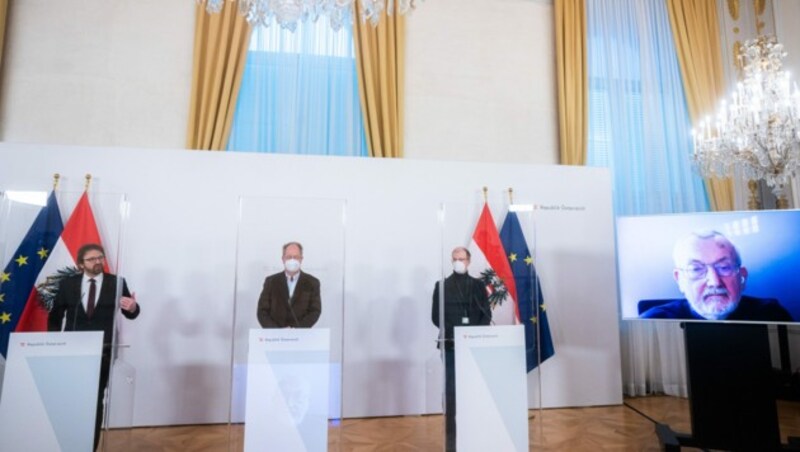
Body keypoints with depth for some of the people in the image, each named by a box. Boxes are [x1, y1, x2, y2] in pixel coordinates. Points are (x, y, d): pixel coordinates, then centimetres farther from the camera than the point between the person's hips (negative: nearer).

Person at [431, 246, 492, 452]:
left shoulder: (478, 285, 10)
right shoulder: (442, 285, 4)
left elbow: (487, 314, 5)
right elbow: (436, 316, -1)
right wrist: (454, 331, -14)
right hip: (451, 345, -2)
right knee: (451, 391, 0)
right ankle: (451, 435, 9)